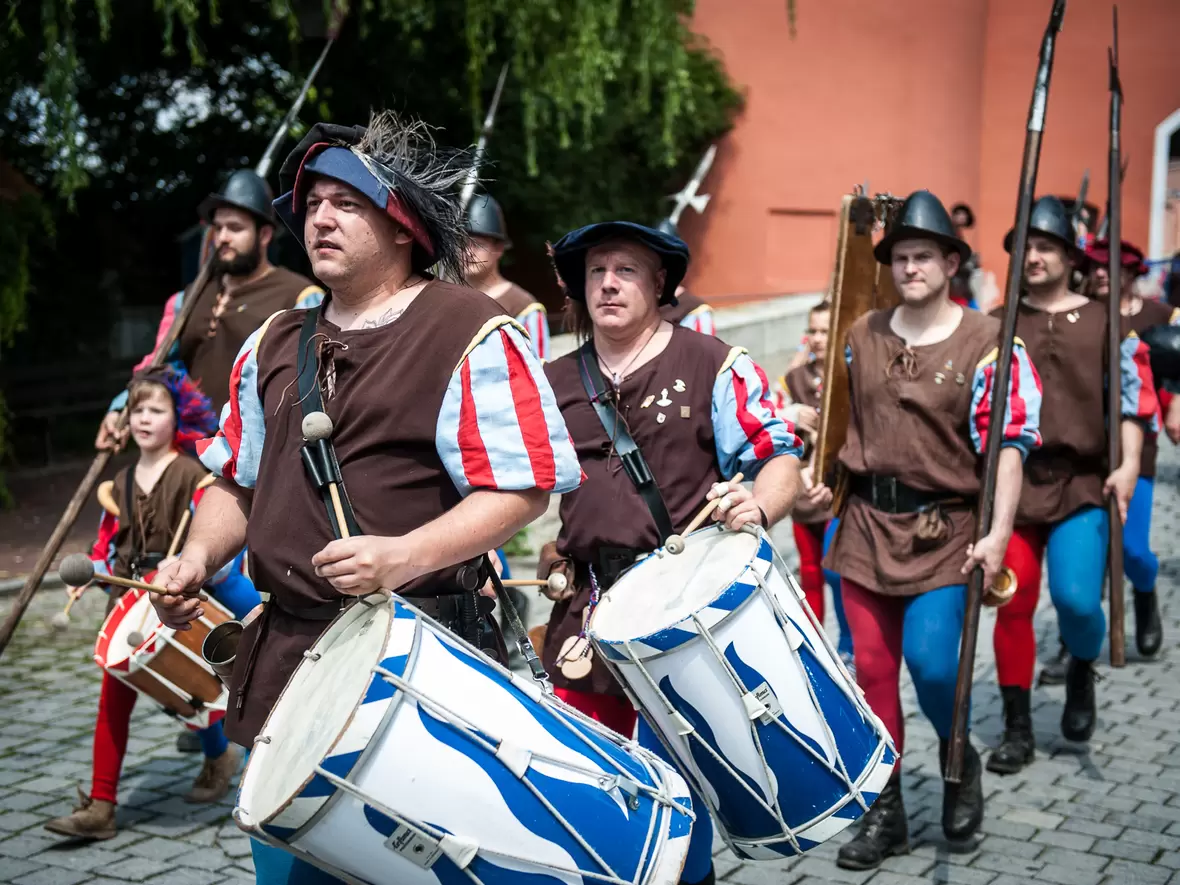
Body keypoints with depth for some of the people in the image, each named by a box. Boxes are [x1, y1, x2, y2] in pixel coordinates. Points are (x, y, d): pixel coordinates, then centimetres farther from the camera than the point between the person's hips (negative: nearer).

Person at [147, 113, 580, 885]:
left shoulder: (472, 336, -8)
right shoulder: (276, 344, 14)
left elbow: (524, 488, -13)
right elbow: (239, 479, 21)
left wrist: (402, 557, -25)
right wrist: (199, 556, 2)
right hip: (282, 657, 6)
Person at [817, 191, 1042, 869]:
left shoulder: (988, 344, -8)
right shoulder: (863, 335, 7)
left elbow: (1008, 445, -12)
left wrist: (998, 534, -19)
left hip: (945, 531, -4)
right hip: (867, 525, 4)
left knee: (931, 662, -14)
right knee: (873, 669, 6)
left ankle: (960, 762, 19)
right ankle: (886, 810, 21)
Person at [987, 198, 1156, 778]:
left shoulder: (1103, 323, 5)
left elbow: (1133, 396, 2)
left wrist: (1128, 465, -8)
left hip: (1083, 483, -2)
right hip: (1012, 481, 2)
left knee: (1076, 598, -16)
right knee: (1013, 606, 3)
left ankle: (1081, 672, 19)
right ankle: (1017, 729, 17)